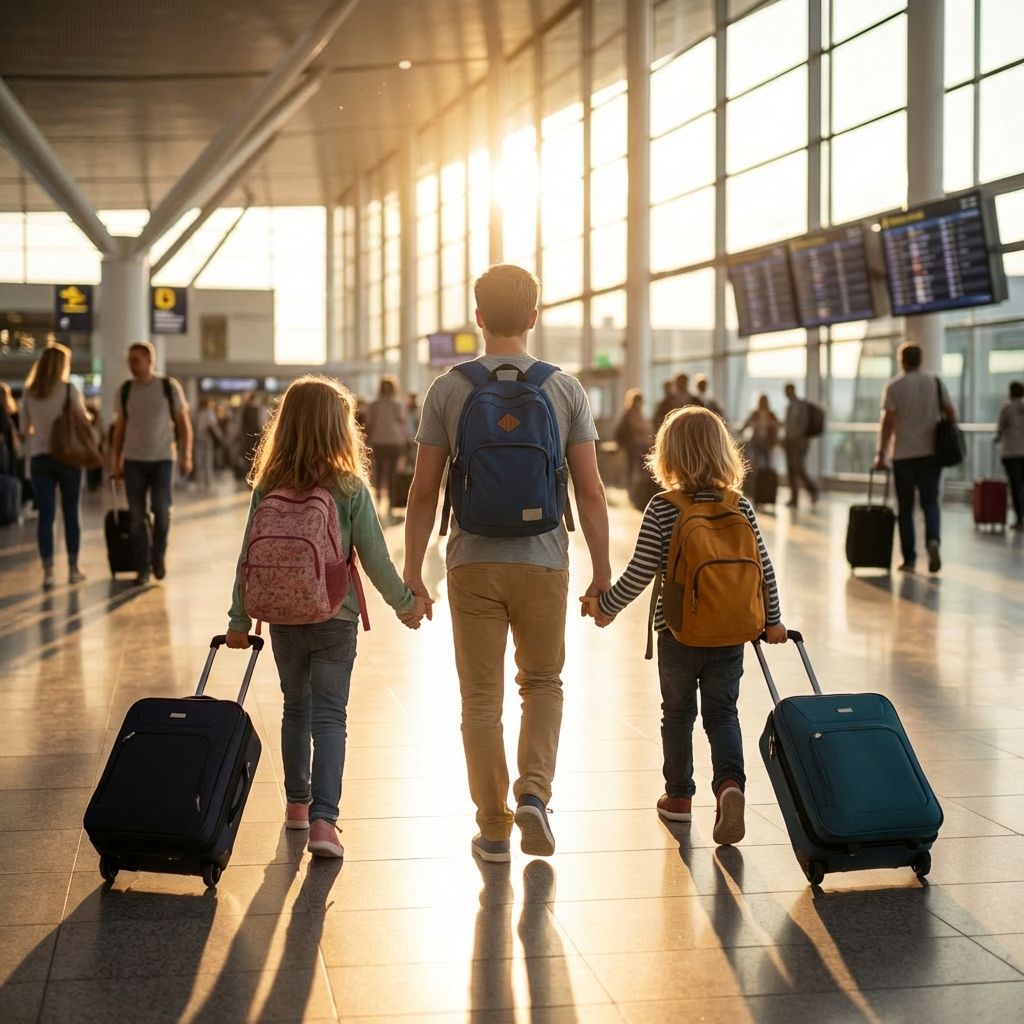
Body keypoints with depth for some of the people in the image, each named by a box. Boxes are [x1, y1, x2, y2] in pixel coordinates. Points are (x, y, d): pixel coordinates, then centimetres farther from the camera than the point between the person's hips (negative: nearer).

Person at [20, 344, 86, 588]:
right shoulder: (69, 389, -6)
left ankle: (48, 572, -5)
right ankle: (73, 568, 15)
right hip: (67, 455, -2)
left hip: (39, 457, 2)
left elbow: (26, 427, 12)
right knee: (70, 512, 9)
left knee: (45, 515, 1)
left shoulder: (29, 392, 4)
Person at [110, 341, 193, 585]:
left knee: (161, 510, -9)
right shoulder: (124, 390, 6)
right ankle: (142, 568, 7)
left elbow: (184, 424, 2)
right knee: (137, 516, -1)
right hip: (133, 461, 2)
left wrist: (186, 456, -6)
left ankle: (159, 554, 17)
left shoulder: (169, 386, 0)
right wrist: (116, 462, 9)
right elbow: (119, 428, 12)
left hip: (162, 459, -2)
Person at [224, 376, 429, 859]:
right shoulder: (350, 488, -11)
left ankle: (297, 802, 33)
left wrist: (239, 619, 9)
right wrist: (404, 602, 7)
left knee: (296, 708, 19)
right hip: (334, 618, -3)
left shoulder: (267, 487, -4)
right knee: (330, 715, 0)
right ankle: (323, 818, -11)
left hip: (282, 619, 3)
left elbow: (249, 557, -1)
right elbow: (374, 556, -8)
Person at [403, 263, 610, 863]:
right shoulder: (566, 389, -1)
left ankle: (493, 827, 13)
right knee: (543, 682, 19)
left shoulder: (449, 390, -2)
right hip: (543, 561, 0)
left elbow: (425, 491, -2)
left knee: (482, 695, 8)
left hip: (473, 564, 0)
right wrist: (602, 572, 5)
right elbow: (590, 491, -2)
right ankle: (534, 791, 0)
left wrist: (413, 571, 6)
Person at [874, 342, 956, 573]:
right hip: (931, 452, 2)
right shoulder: (936, 383, 4)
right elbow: (951, 414, 4)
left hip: (903, 455, -2)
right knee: (930, 502, 8)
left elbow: (888, 423, -10)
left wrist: (881, 455, -6)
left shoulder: (893, 387, -5)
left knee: (905, 508, 7)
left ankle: (909, 558, 7)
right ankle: (933, 541, -19)